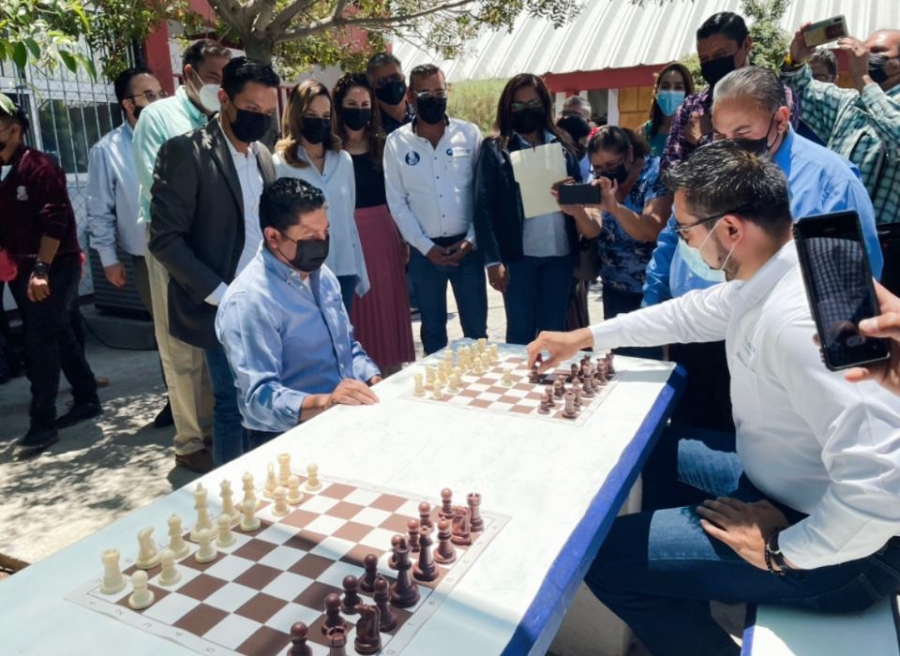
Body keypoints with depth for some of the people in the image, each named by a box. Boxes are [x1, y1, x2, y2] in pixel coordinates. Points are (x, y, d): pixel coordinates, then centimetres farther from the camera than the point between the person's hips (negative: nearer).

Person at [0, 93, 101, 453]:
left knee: (40, 345, -7)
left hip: (55, 268, -7)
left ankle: (43, 423, 1)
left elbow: (55, 220, -18)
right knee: (59, 337, 14)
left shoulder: (38, 167, -11)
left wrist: (41, 269, -21)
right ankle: (87, 400, 27)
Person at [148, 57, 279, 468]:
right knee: (232, 404, 2)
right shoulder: (185, 152, -11)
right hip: (222, 309, -6)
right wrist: (220, 295, -17)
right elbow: (165, 240, -14)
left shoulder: (263, 155, 10)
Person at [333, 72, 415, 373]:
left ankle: (390, 369, 22)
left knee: (387, 306, 9)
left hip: (383, 233, 2)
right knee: (355, 310, 5)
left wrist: (404, 240, 6)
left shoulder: (382, 145, 6)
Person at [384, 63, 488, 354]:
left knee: (476, 327, 7)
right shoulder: (396, 142, 0)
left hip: (466, 246, 0)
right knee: (433, 328, 12)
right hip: (424, 250, 0)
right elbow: (397, 202, -1)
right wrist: (425, 246, -7)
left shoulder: (469, 133, 1)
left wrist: (471, 239, -6)